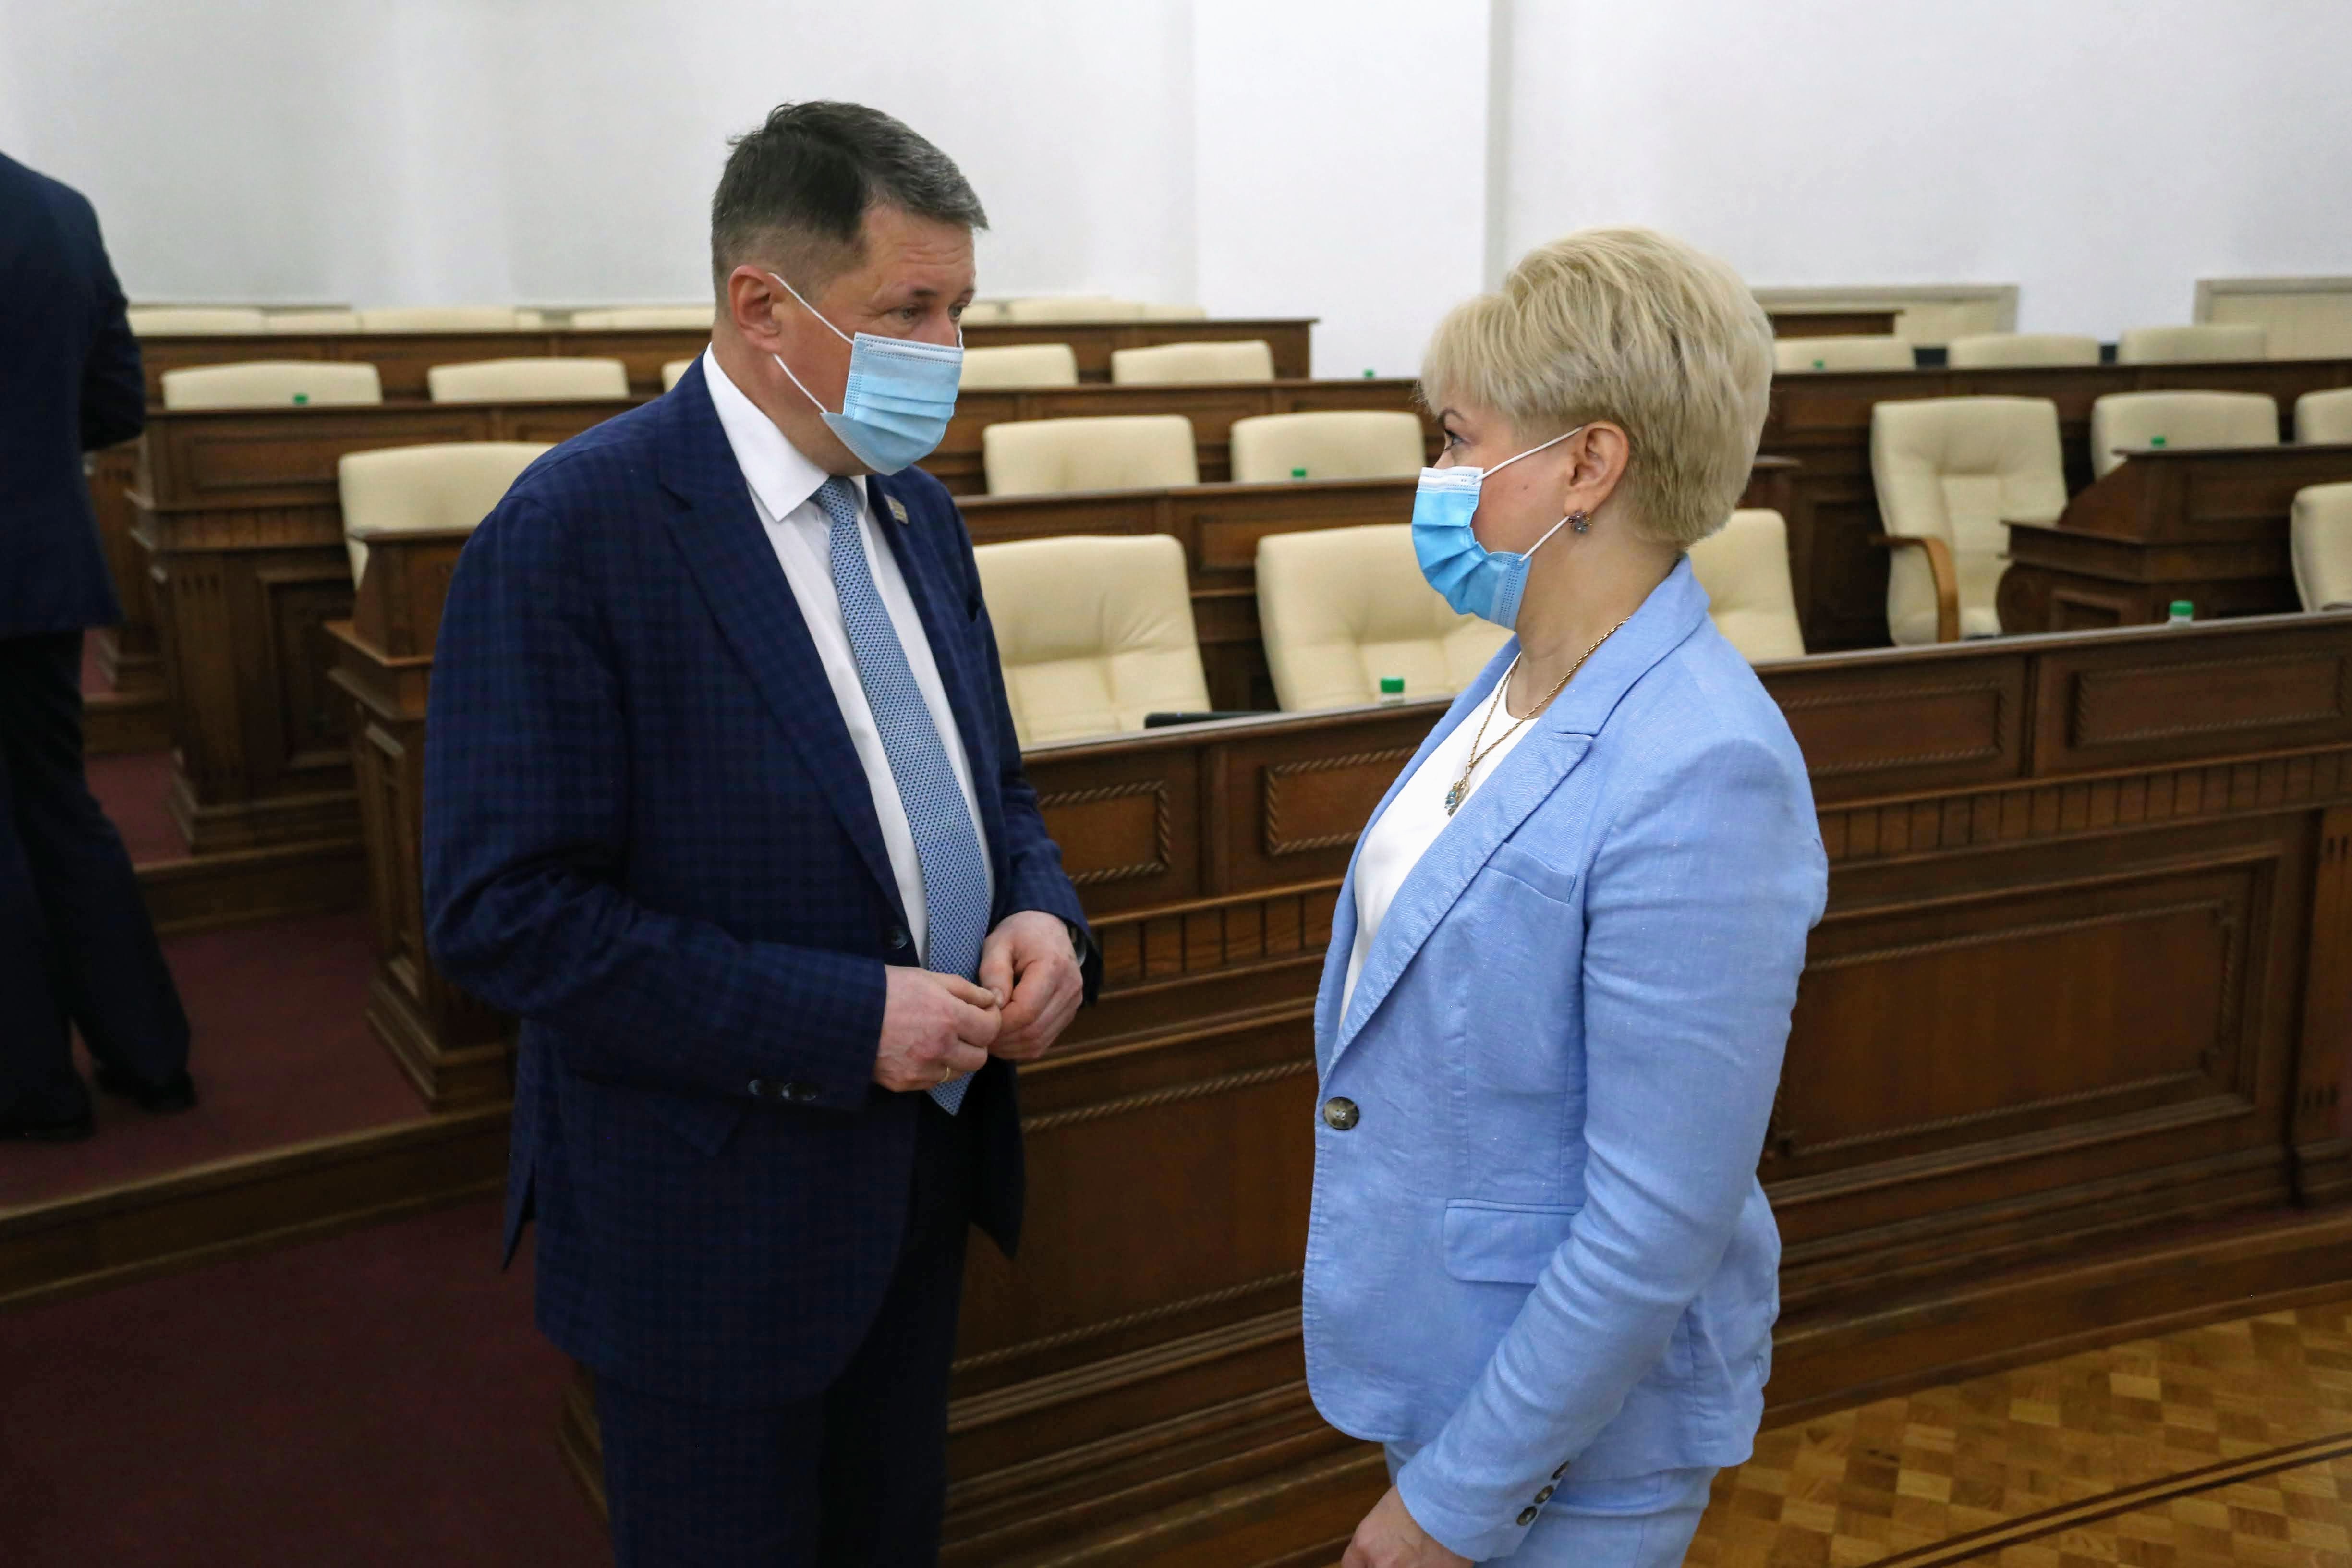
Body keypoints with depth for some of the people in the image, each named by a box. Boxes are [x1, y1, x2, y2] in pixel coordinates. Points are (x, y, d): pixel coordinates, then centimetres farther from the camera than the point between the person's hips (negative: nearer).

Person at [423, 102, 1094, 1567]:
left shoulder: (915, 510, 4)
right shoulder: (573, 530, -20)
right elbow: (502, 908, -22)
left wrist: (1039, 916, -9)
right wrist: (845, 1019, -25)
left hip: (926, 1161, 7)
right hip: (716, 1210, -7)